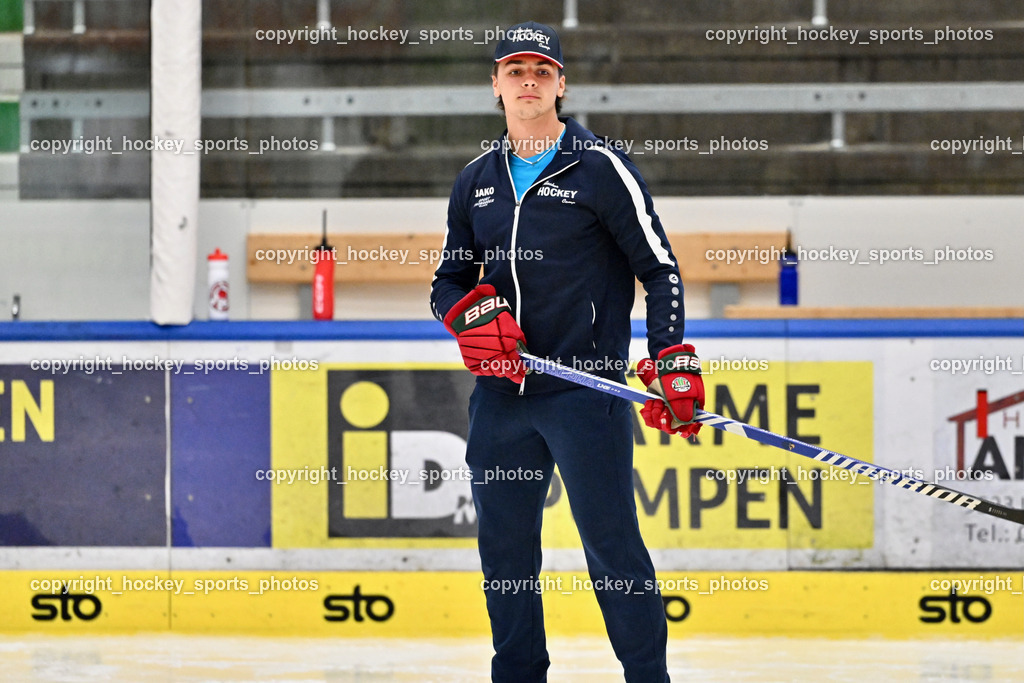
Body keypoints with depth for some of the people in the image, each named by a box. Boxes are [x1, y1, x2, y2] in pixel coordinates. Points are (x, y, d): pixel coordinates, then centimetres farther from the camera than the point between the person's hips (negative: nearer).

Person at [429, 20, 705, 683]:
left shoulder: (602, 168, -3)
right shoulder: (477, 181, 13)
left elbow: (661, 269, -3)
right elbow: (449, 280, 19)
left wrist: (674, 365, -12)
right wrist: (471, 313, -4)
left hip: (586, 391, -5)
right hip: (501, 396, 5)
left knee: (613, 547, -7)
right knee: (504, 550, 8)